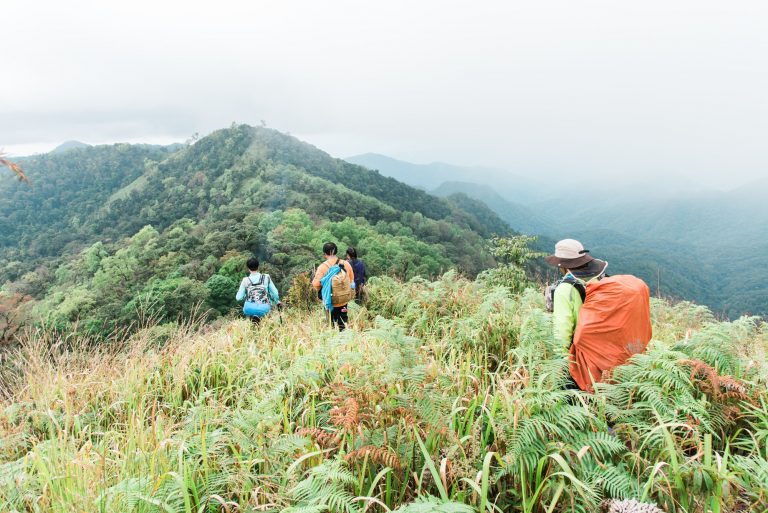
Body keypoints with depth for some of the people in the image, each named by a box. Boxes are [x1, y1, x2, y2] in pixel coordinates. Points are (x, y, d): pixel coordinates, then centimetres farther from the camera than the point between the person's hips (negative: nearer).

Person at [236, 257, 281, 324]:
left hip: (249, 309, 1)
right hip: (264, 309, -1)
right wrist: (277, 302, 21)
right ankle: (259, 317, 9)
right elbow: (275, 293, 0)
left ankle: (251, 317, 6)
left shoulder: (245, 280, -6)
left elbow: (238, 298, -2)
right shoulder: (266, 278, -5)